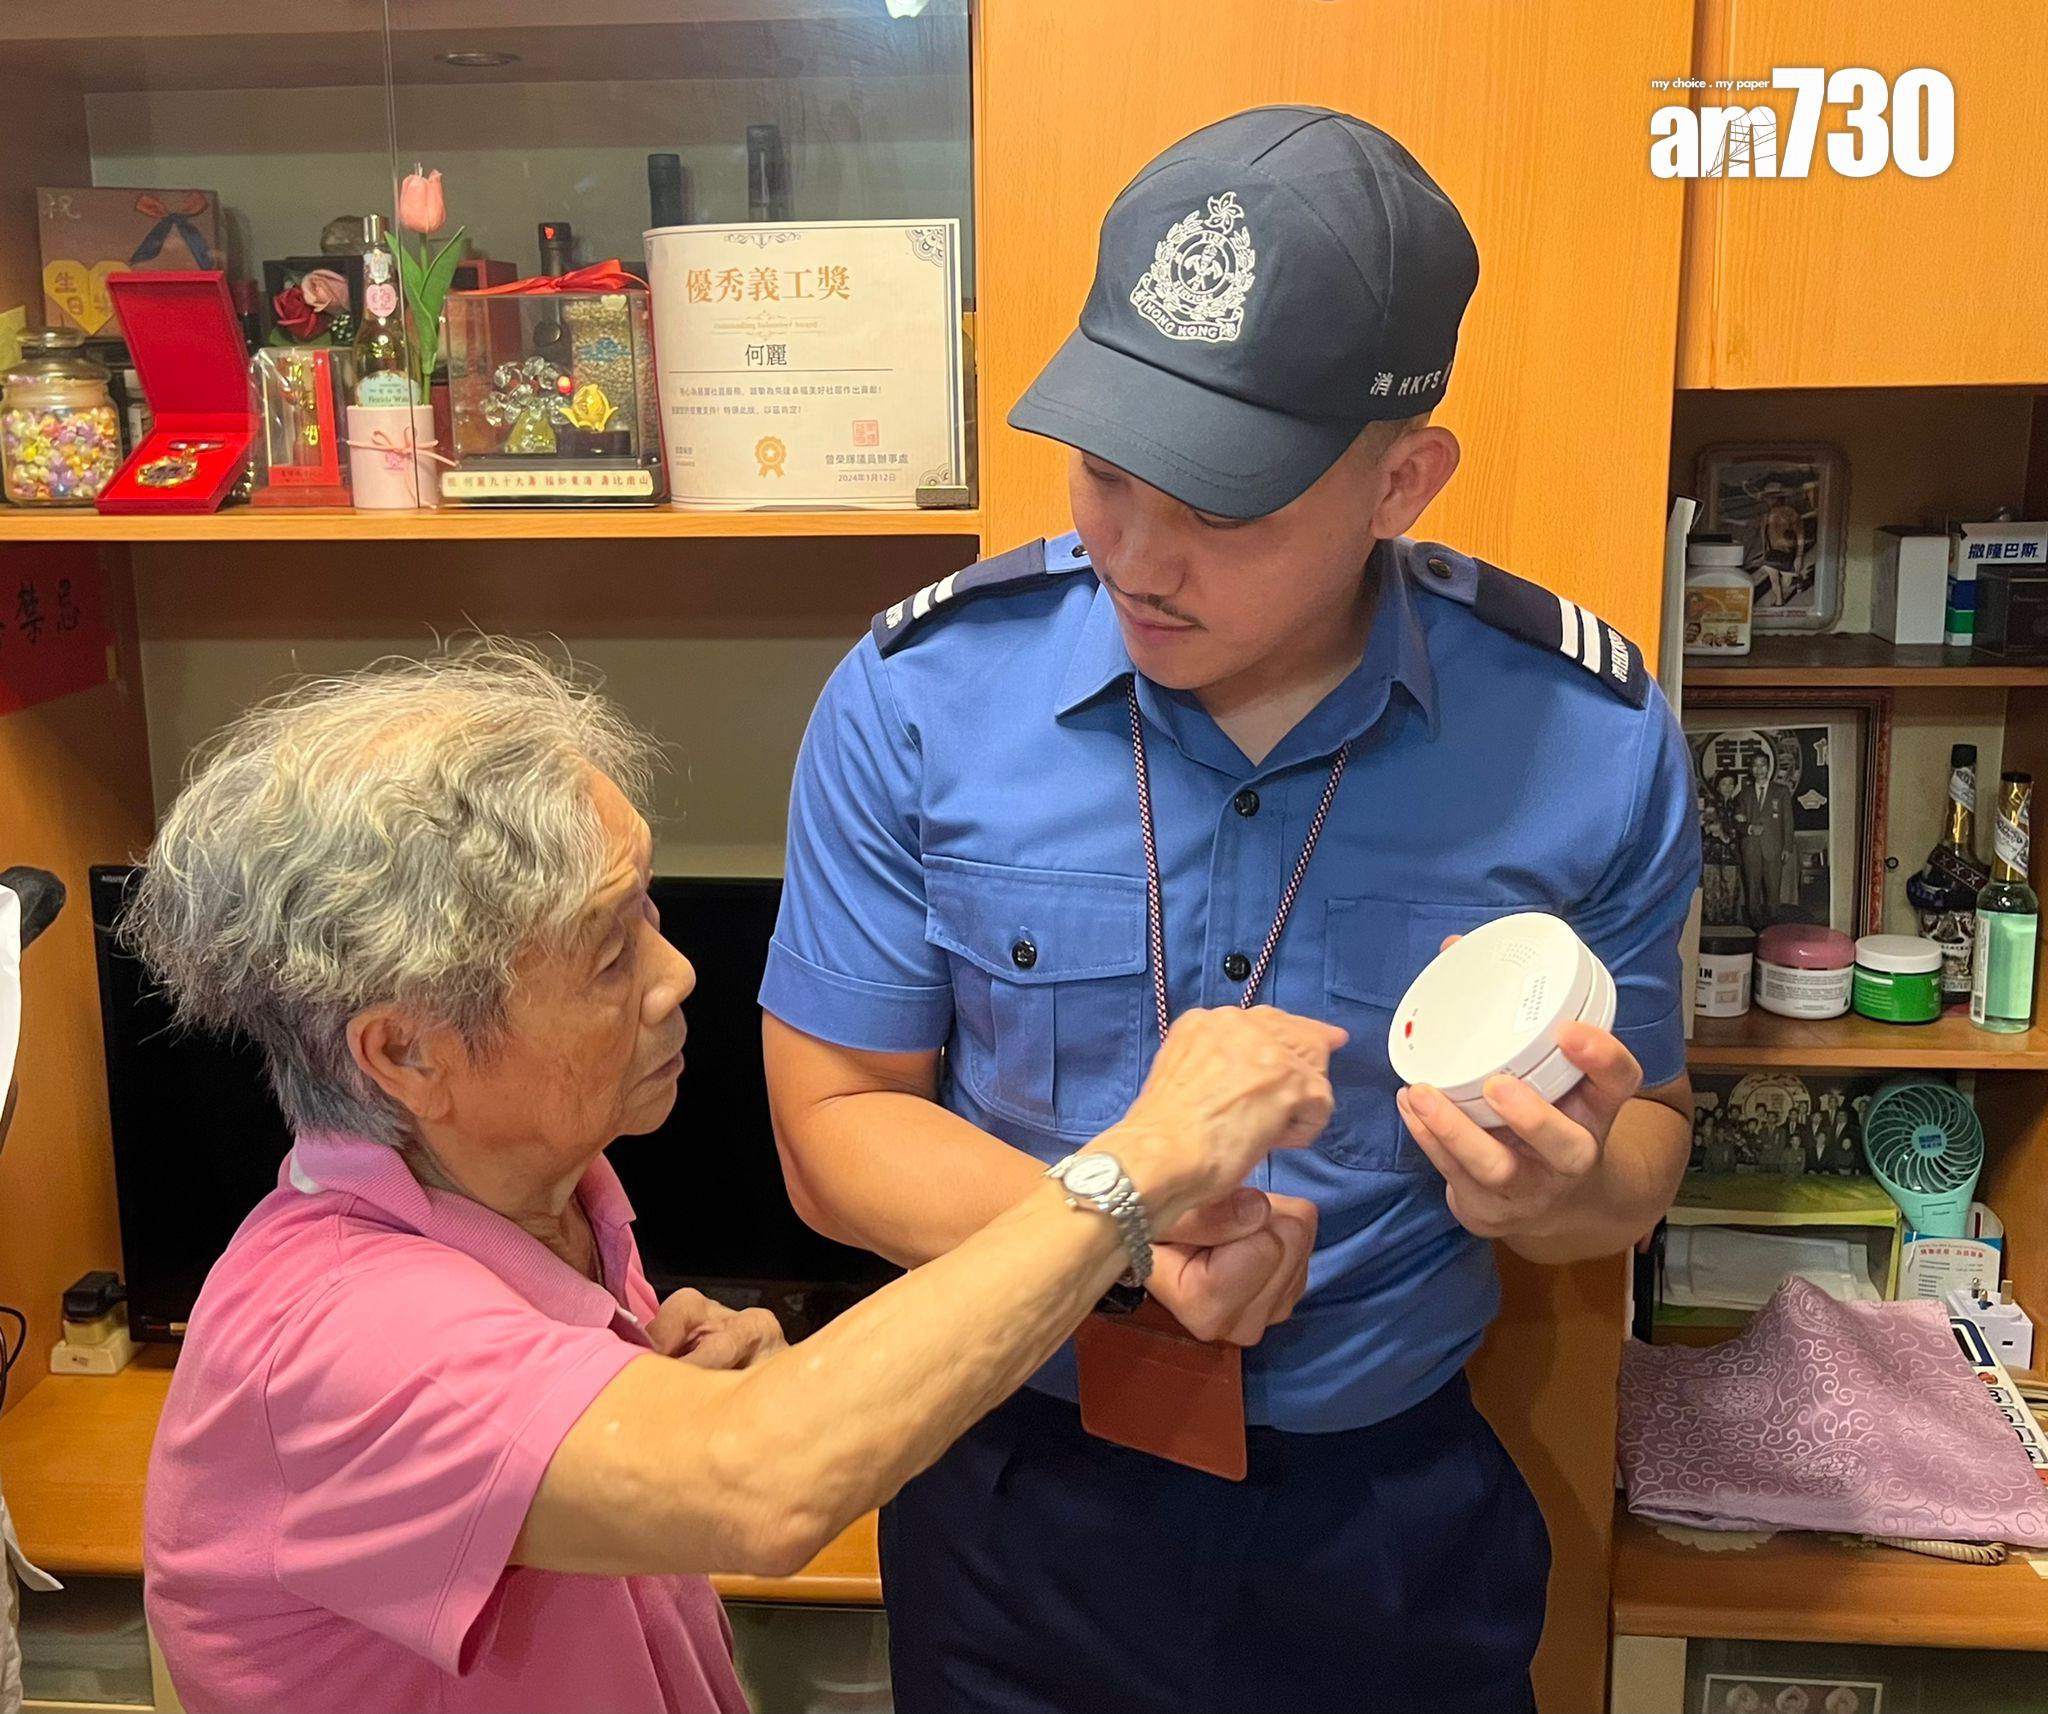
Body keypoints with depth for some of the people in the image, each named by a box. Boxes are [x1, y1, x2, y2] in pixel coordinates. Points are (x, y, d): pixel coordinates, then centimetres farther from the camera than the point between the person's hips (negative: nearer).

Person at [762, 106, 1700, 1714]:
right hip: (1018, 1502, 0)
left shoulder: (1592, 737, -14)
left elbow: (1644, 1142, -2)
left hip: (1398, 1518, 1)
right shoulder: (918, 698, -15)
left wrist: (1569, 1195, -25)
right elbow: (836, 1124, -9)